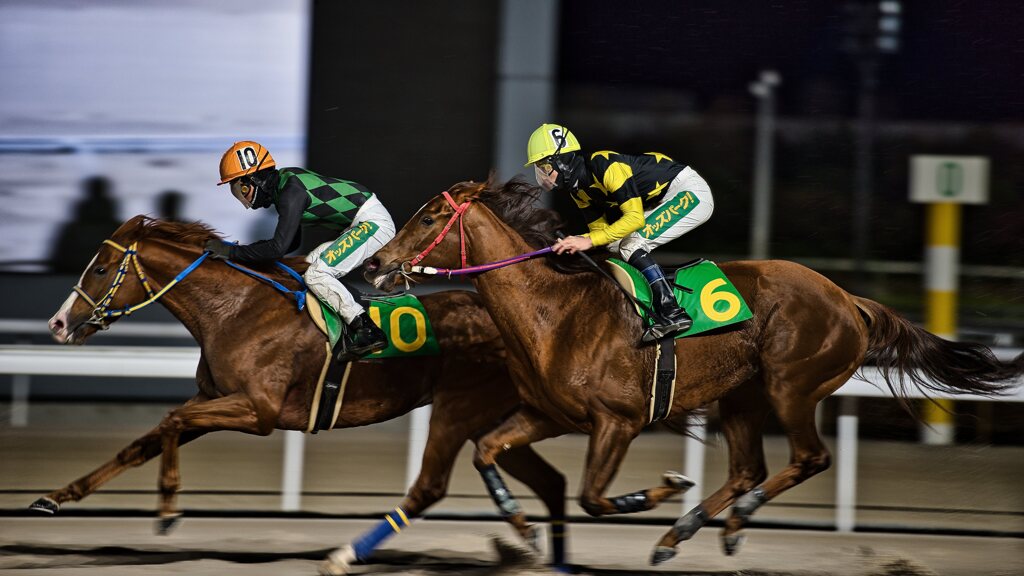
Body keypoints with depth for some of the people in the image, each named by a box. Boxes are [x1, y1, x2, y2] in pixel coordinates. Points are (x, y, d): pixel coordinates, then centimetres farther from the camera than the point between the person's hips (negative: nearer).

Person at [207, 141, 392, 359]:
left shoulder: (291, 192, -20)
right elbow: (291, 243, 20)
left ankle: (368, 332, -19)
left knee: (316, 274, -18)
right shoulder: (284, 181, 11)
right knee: (308, 265, 13)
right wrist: (249, 253, 9)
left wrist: (232, 251, -18)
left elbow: (279, 247, -26)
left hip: (374, 222, -10)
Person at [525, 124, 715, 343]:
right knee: (615, 245, 4)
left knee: (632, 245, -20)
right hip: (661, 201, 10)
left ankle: (673, 313, -25)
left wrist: (590, 240, -29)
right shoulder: (579, 190, 5)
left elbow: (635, 218, -28)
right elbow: (600, 228, 10)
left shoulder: (606, 166, -25)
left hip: (692, 192, -10)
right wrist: (576, 243, -9)